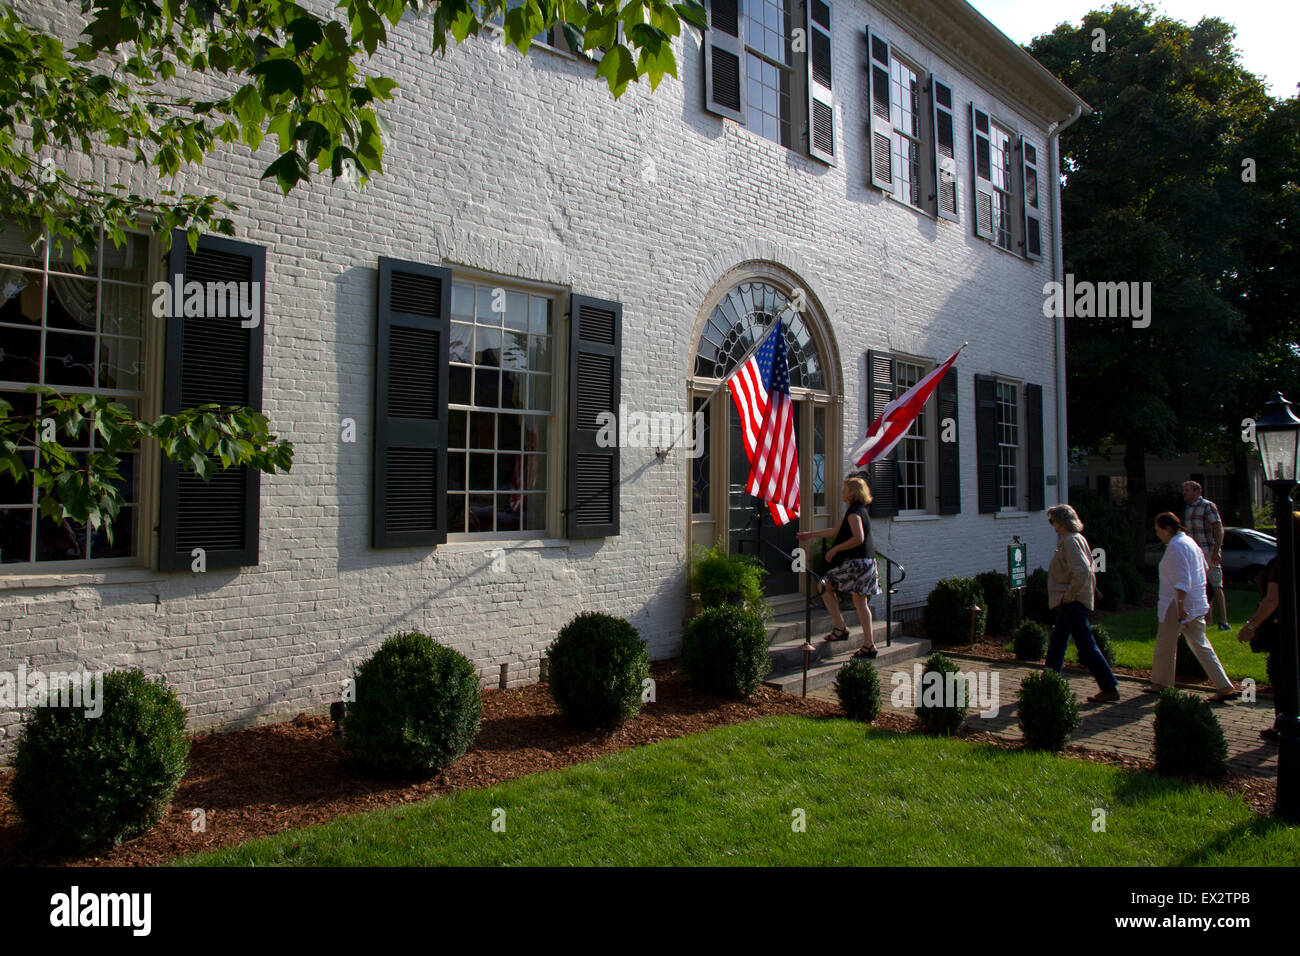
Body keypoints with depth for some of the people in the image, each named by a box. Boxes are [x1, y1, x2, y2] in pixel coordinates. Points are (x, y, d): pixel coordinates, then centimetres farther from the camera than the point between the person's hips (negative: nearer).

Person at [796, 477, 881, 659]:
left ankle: (841, 629, 3)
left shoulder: (854, 512, -13)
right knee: (860, 601, 9)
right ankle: (869, 645, 8)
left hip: (855, 562, -9)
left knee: (826, 587, 5)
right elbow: (835, 531, 28)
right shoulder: (858, 510, 18)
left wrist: (835, 549, -18)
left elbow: (858, 538, -26)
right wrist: (810, 534, 32)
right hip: (867, 561, 9)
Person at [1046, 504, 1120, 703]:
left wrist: (1070, 594, -20)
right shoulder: (1077, 538, 14)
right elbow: (1086, 569, 20)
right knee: (1057, 643, 17)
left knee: (1086, 645, -6)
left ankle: (1109, 688, -2)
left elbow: (1082, 570, -29)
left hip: (1072, 602, -11)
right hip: (1071, 601, 11)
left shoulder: (1071, 541, -17)